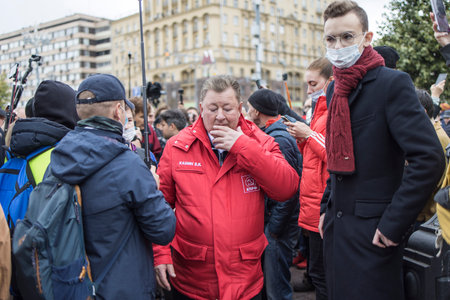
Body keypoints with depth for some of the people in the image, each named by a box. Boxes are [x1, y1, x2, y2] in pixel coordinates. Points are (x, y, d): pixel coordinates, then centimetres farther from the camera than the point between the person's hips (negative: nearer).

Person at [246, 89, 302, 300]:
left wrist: (274, 227, -17)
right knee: (266, 278, 21)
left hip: (279, 223, -10)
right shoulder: (267, 135, 11)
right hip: (269, 219, 10)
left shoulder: (279, 140, -20)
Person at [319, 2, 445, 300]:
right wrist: (327, 207, 12)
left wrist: (393, 225, -19)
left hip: (371, 233, -7)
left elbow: (430, 158, -20)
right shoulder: (335, 89, 10)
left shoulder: (392, 83, -13)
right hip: (335, 228, 7)